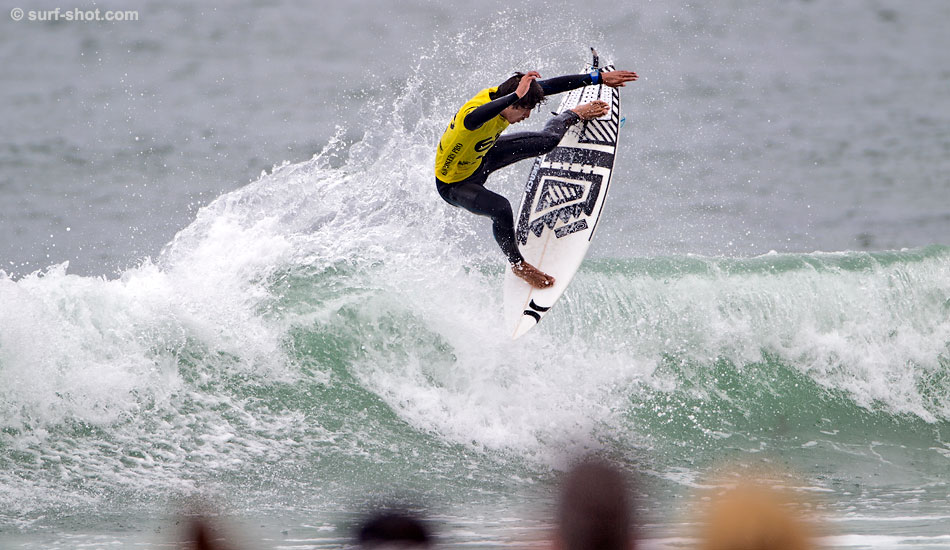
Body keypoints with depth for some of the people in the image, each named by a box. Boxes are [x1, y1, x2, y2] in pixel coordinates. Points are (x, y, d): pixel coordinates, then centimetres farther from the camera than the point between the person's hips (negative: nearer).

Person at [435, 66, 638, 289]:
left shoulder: (501, 94, -21)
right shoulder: (473, 112, -44)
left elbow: (550, 86, -13)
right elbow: (475, 119, -71)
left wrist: (599, 78, -12)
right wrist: (516, 95, -74)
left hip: (481, 156, 8)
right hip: (454, 184, -8)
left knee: (547, 141, 7)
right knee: (501, 209, -33)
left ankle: (574, 115, 42)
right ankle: (518, 264, -7)